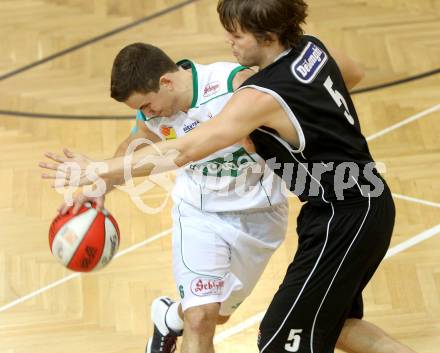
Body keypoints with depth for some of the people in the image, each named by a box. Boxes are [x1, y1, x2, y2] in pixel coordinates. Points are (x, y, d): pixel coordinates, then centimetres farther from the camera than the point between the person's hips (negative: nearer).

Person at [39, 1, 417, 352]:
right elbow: (351, 72, 25)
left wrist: (98, 171, -25)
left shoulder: (261, 97, -23)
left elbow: (183, 151, -27)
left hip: (341, 221, -10)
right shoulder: (312, 47, 0)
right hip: (370, 205, 10)